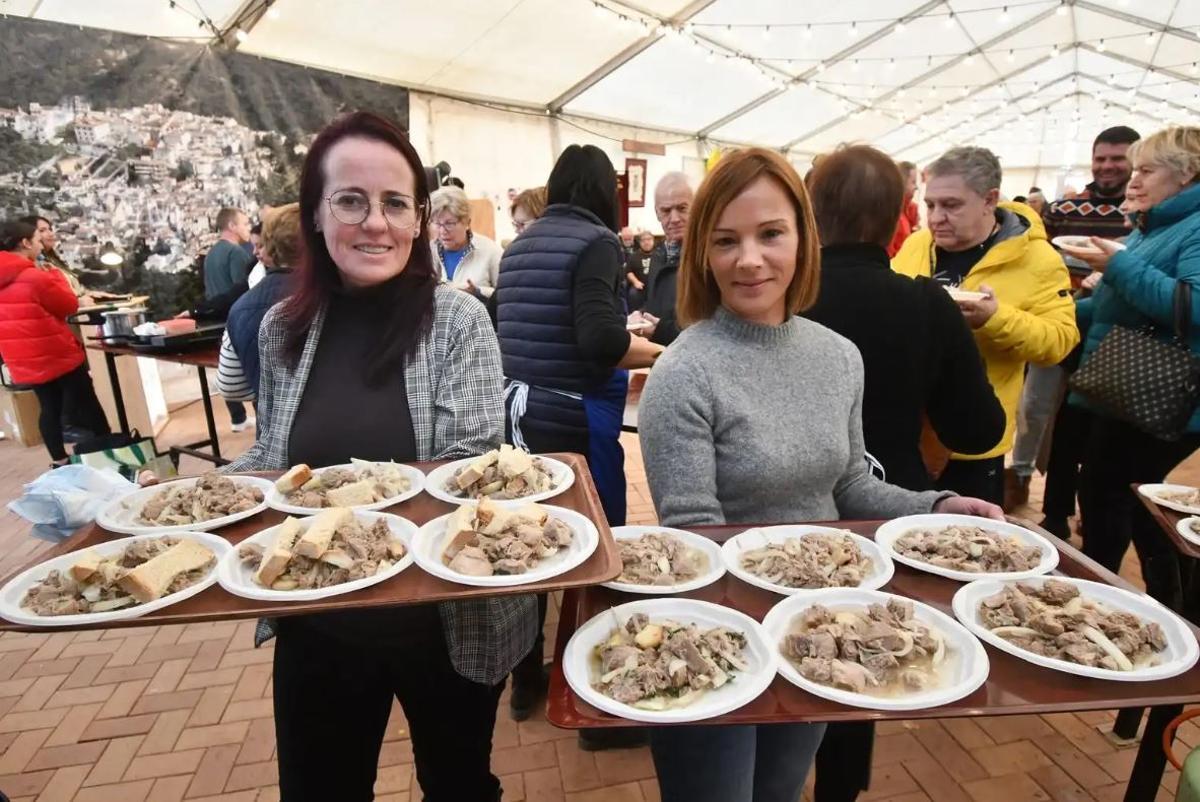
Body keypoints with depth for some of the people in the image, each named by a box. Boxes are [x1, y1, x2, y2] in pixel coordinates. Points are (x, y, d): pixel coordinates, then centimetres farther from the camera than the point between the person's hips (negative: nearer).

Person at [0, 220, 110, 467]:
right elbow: (70, 305, -9)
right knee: (87, 404, 5)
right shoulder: (34, 277, -19)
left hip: (23, 360, 8)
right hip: (58, 354, -8)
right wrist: (55, 276, 3)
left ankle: (59, 461, 21)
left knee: (49, 407, 15)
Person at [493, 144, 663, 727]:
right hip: (574, 418, -7)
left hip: (519, 410, 8)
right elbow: (601, 339, -23)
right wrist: (657, 351, -5)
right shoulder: (596, 241, -10)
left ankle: (526, 679, 33)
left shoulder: (519, 244, 12)